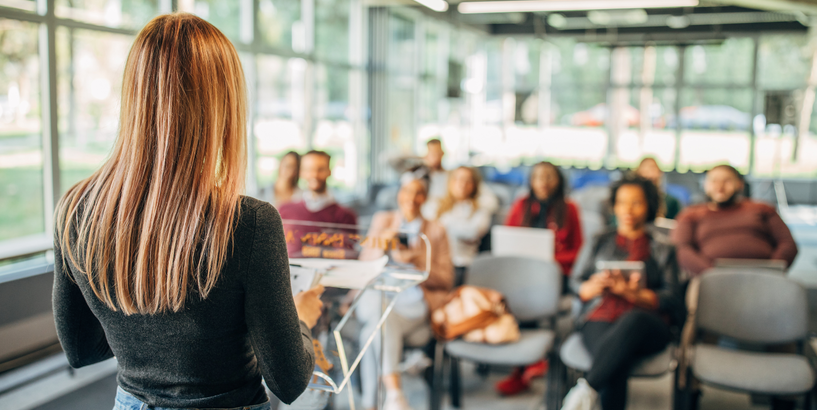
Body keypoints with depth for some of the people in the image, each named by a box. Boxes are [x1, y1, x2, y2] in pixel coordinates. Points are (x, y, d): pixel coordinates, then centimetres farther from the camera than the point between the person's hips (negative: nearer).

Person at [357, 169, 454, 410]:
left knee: (373, 334, -32)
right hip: (377, 298, 1)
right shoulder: (382, 220, 17)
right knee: (383, 315, -37)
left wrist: (417, 261, -9)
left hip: (415, 305, -1)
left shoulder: (436, 231, 14)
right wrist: (383, 244, -9)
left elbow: (446, 280, 8)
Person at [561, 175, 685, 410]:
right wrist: (595, 286, -8)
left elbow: (670, 299, 10)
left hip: (646, 323, 0)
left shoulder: (662, 250, 23)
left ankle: (586, 389, -41)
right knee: (617, 363, -36)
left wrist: (630, 292, -9)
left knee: (633, 320, -40)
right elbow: (576, 284, 18)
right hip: (600, 320, 0)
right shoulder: (600, 243, 25)